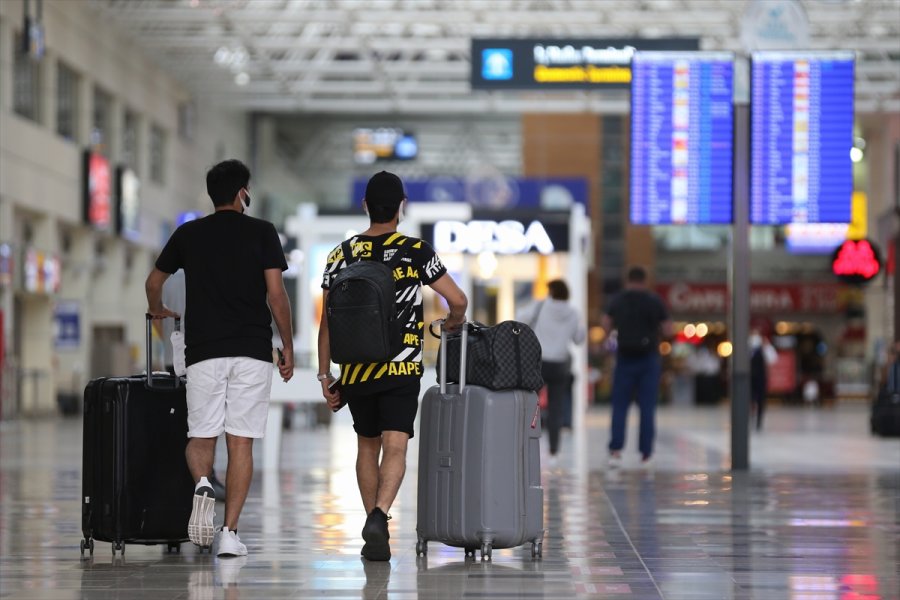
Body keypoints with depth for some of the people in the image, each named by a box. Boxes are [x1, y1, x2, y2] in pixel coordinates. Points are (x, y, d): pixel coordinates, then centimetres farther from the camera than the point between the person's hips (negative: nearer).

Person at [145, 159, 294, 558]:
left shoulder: (188, 234, 10)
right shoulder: (261, 232, 2)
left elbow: (154, 281, 23)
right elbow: (276, 293, -5)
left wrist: (157, 311, 44)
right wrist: (288, 346, 4)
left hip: (203, 351, 1)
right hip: (252, 350, -1)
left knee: (201, 436, 10)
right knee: (240, 441, 2)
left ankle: (202, 483, -23)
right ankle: (230, 532, -3)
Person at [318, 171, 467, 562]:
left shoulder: (342, 255, 3)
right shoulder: (416, 251, -3)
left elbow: (328, 321, 3)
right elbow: (458, 300, -5)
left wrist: (324, 374, 8)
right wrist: (453, 322, 17)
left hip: (356, 369, 3)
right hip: (402, 369, -3)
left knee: (367, 446, 17)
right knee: (395, 447, -7)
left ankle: (375, 535, 20)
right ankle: (379, 516, -31)